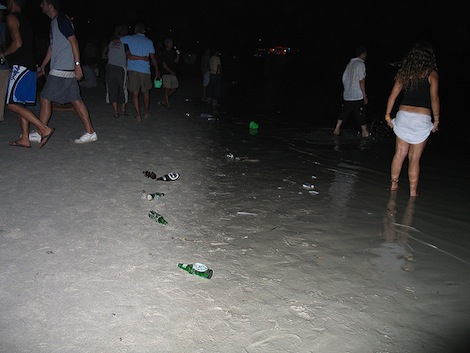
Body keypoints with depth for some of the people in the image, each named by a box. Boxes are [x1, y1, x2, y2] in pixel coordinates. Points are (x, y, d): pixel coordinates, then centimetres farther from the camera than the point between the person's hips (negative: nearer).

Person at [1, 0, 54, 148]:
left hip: (20, 66, -9)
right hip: (30, 67, 9)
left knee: (13, 104, -10)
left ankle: (44, 129, -18)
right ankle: (24, 139, 11)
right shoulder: (25, 20, 21)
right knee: (20, 104, 11)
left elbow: (17, 43, -18)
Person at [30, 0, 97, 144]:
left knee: (45, 98, -2)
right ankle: (90, 132, 5)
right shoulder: (54, 22, 21)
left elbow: (74, 42, -16)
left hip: (60, 70, -9)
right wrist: (43, 66, 27)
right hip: (67, 71, 9)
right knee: (75, 100, 5)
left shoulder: (62, 20, -9)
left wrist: (77, 64, -22)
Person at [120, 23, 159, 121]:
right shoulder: (148, 42, 5)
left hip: (133, 69, 0)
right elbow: (153, 57, 5)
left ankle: (138, 115, 0)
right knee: (146, 92, 15)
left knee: (135, 93, 3)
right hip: (145, 70, 1)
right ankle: (146, 113, 21)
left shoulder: (129, 39, 4)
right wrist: (157, 71, 14)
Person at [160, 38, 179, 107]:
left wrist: (178, 55, -5)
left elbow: (176, 62, 10)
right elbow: (164, 65, -8)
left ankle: (164, 101, 18)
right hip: (166, 73, -6)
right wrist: (171, 72, -10)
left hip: (173, 73, 6)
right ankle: (167, 104, -1)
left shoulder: (173, 52, 13)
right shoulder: (164, 52, -4)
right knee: (167, 89, -8)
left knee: (174, 88, 4)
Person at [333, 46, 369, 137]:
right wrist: (364, 96, -11)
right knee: (361, 114, 4)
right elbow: (361, 81, -15)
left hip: (346, 95, 7)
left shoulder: (350, 63, 11)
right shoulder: (361, 64, -11)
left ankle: (337, 129, 14)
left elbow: (344, 78, 14)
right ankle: (364, 132, 14)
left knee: (344, 112, 14)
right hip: (357, 95, -7)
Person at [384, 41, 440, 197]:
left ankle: (393, 184, 21)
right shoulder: (431, 74, -5)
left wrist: (388, 115, 13)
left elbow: (393, 95, 5)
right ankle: (413, 192, 9)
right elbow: (434, 99, -9)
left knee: (400, 153, 14)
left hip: (403, 116, 3)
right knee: (414, 158, 3)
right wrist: (436, 120, 0)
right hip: (422, 119, -3)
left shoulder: (404, 72, 6)